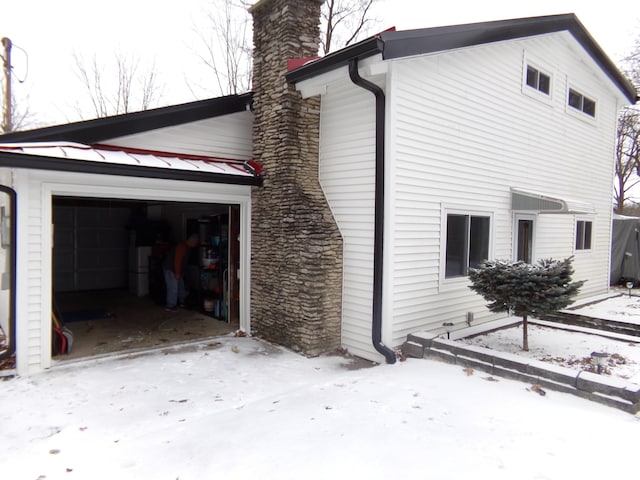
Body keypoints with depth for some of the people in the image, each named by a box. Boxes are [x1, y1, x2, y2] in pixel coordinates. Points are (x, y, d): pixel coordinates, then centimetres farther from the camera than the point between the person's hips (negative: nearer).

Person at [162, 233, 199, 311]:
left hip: (176, 270, 10)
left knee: (181, 286, 17)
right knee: (173, 287, -10)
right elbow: (177, 260, -26)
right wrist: (177, 273, -24)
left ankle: (182, 301, 31)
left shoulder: (187, 247, 10)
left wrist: (181, 272, 19)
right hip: (170, 269, -10)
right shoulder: (182, 247, -23)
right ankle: (170, 306, -4)